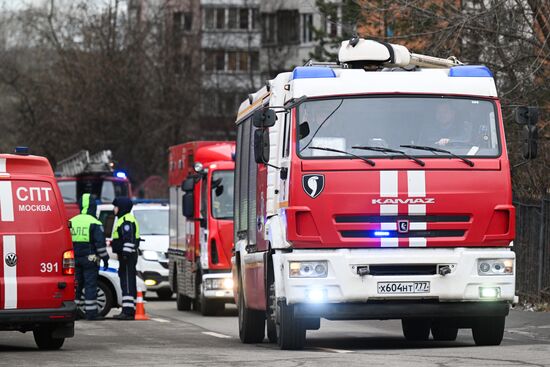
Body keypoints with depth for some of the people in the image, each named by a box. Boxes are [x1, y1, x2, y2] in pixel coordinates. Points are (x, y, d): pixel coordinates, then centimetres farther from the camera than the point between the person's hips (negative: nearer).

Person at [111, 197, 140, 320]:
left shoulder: (127, 221, -13)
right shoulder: (123, 220, 21)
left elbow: (129, 239, -21)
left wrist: (125, 254, -25)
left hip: (127, 256, -11)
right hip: (125, 256, 11)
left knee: (127, 283, -14)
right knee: (127, 283, 11)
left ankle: (128, 311, -18)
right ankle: (129, 311, 13)